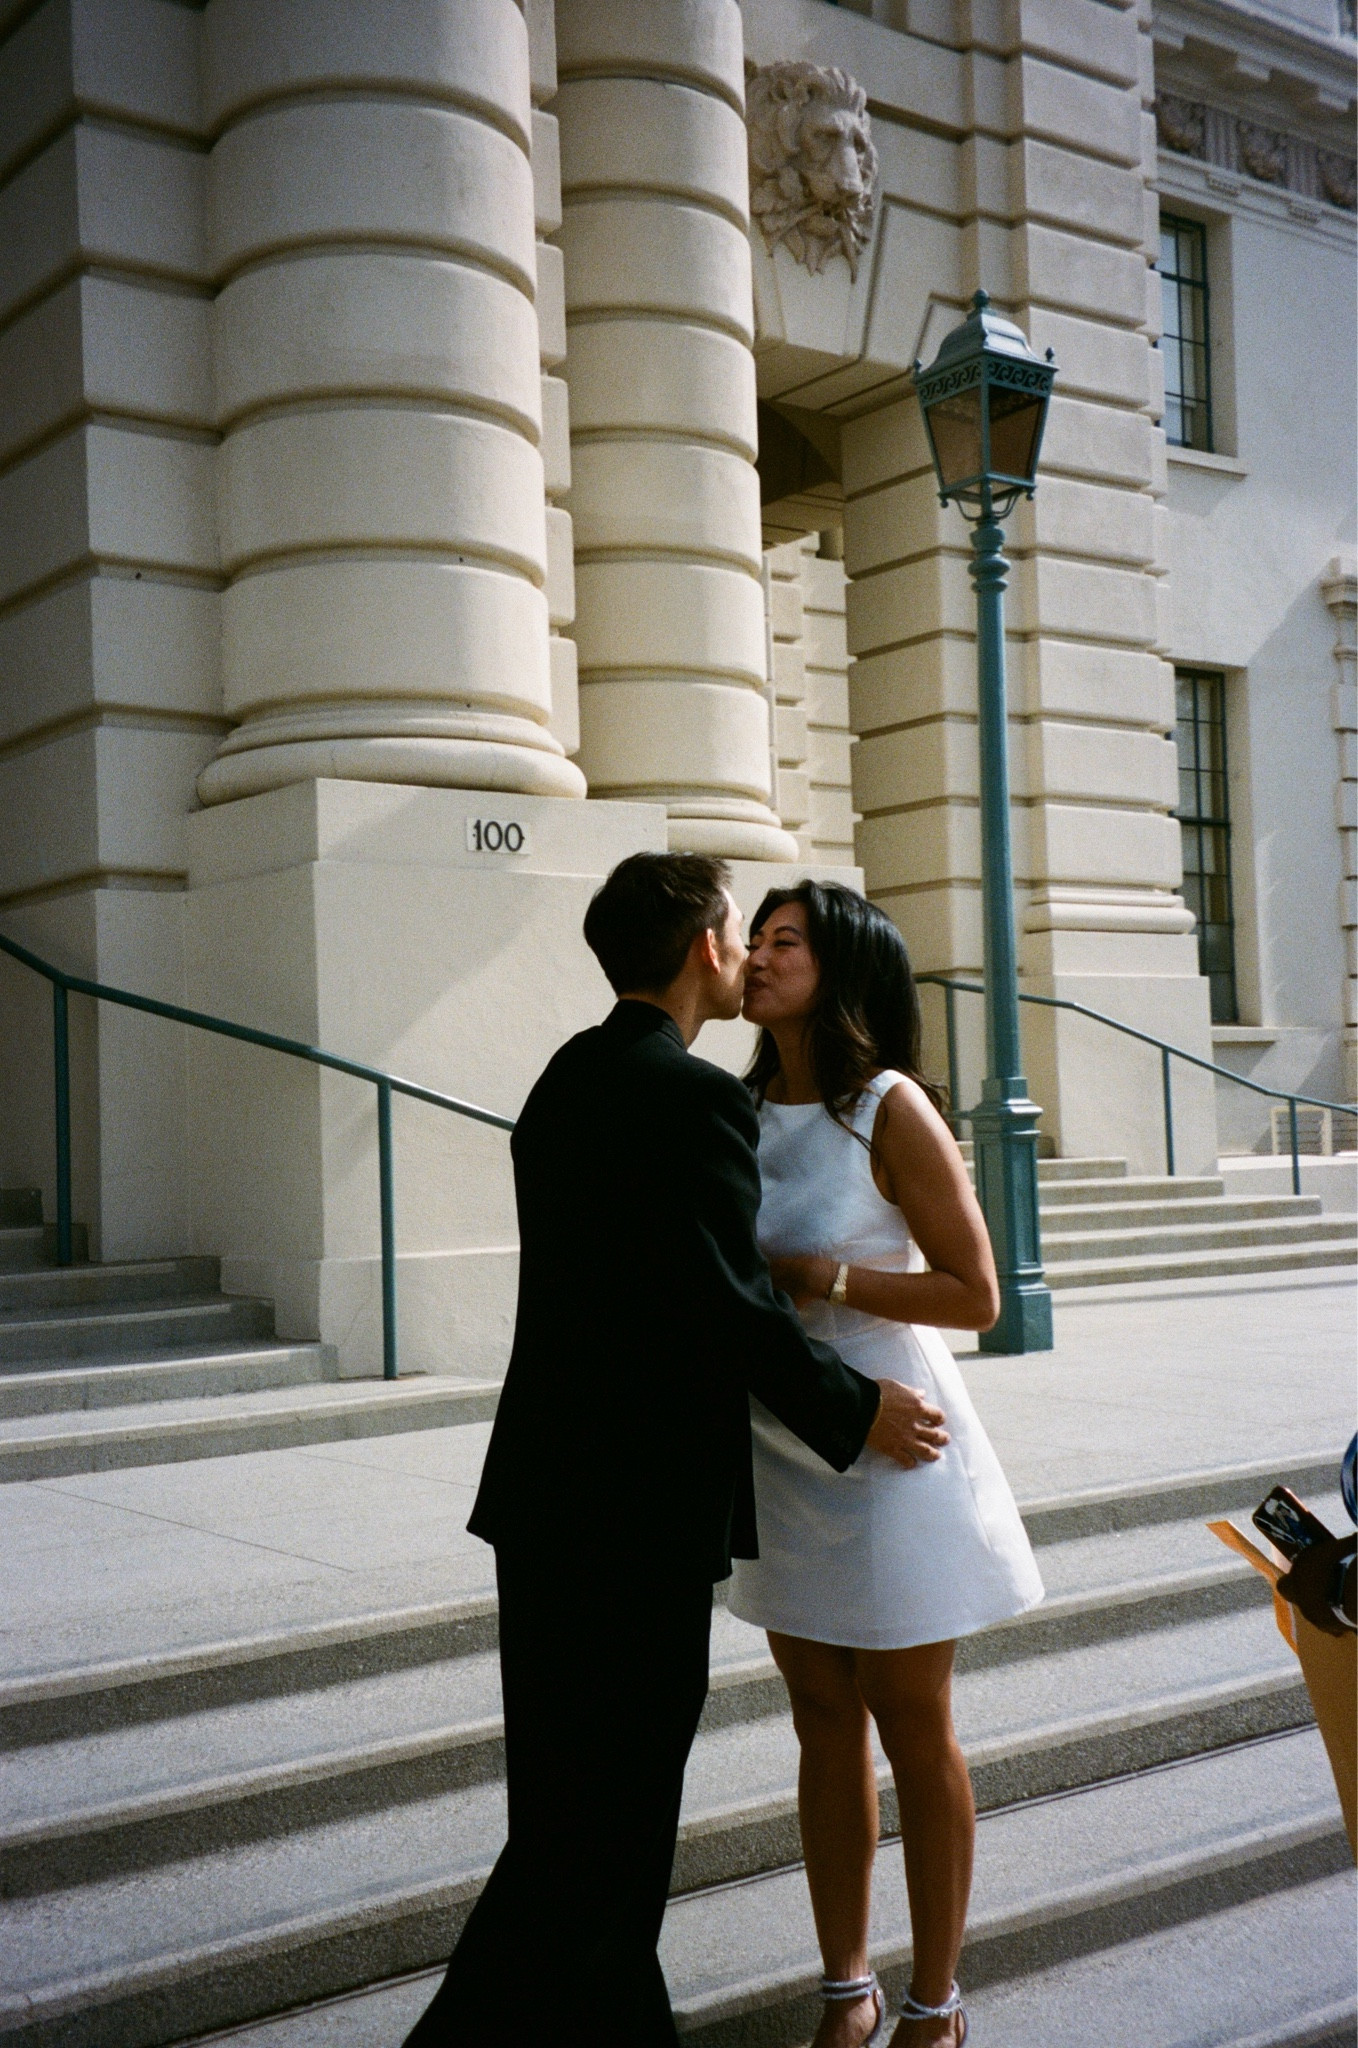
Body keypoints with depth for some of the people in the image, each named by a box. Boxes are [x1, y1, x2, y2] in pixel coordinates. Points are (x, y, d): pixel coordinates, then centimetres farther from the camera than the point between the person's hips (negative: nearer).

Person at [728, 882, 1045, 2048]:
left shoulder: (890, 1109, -13)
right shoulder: (743, 1110, 4)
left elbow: (975, 1296, -14)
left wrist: (827, 1277, -20)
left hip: (886, 1451, -5)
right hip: (781, 1456, 5)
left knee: (913, 1732, 7)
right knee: (826, 1728, 13)